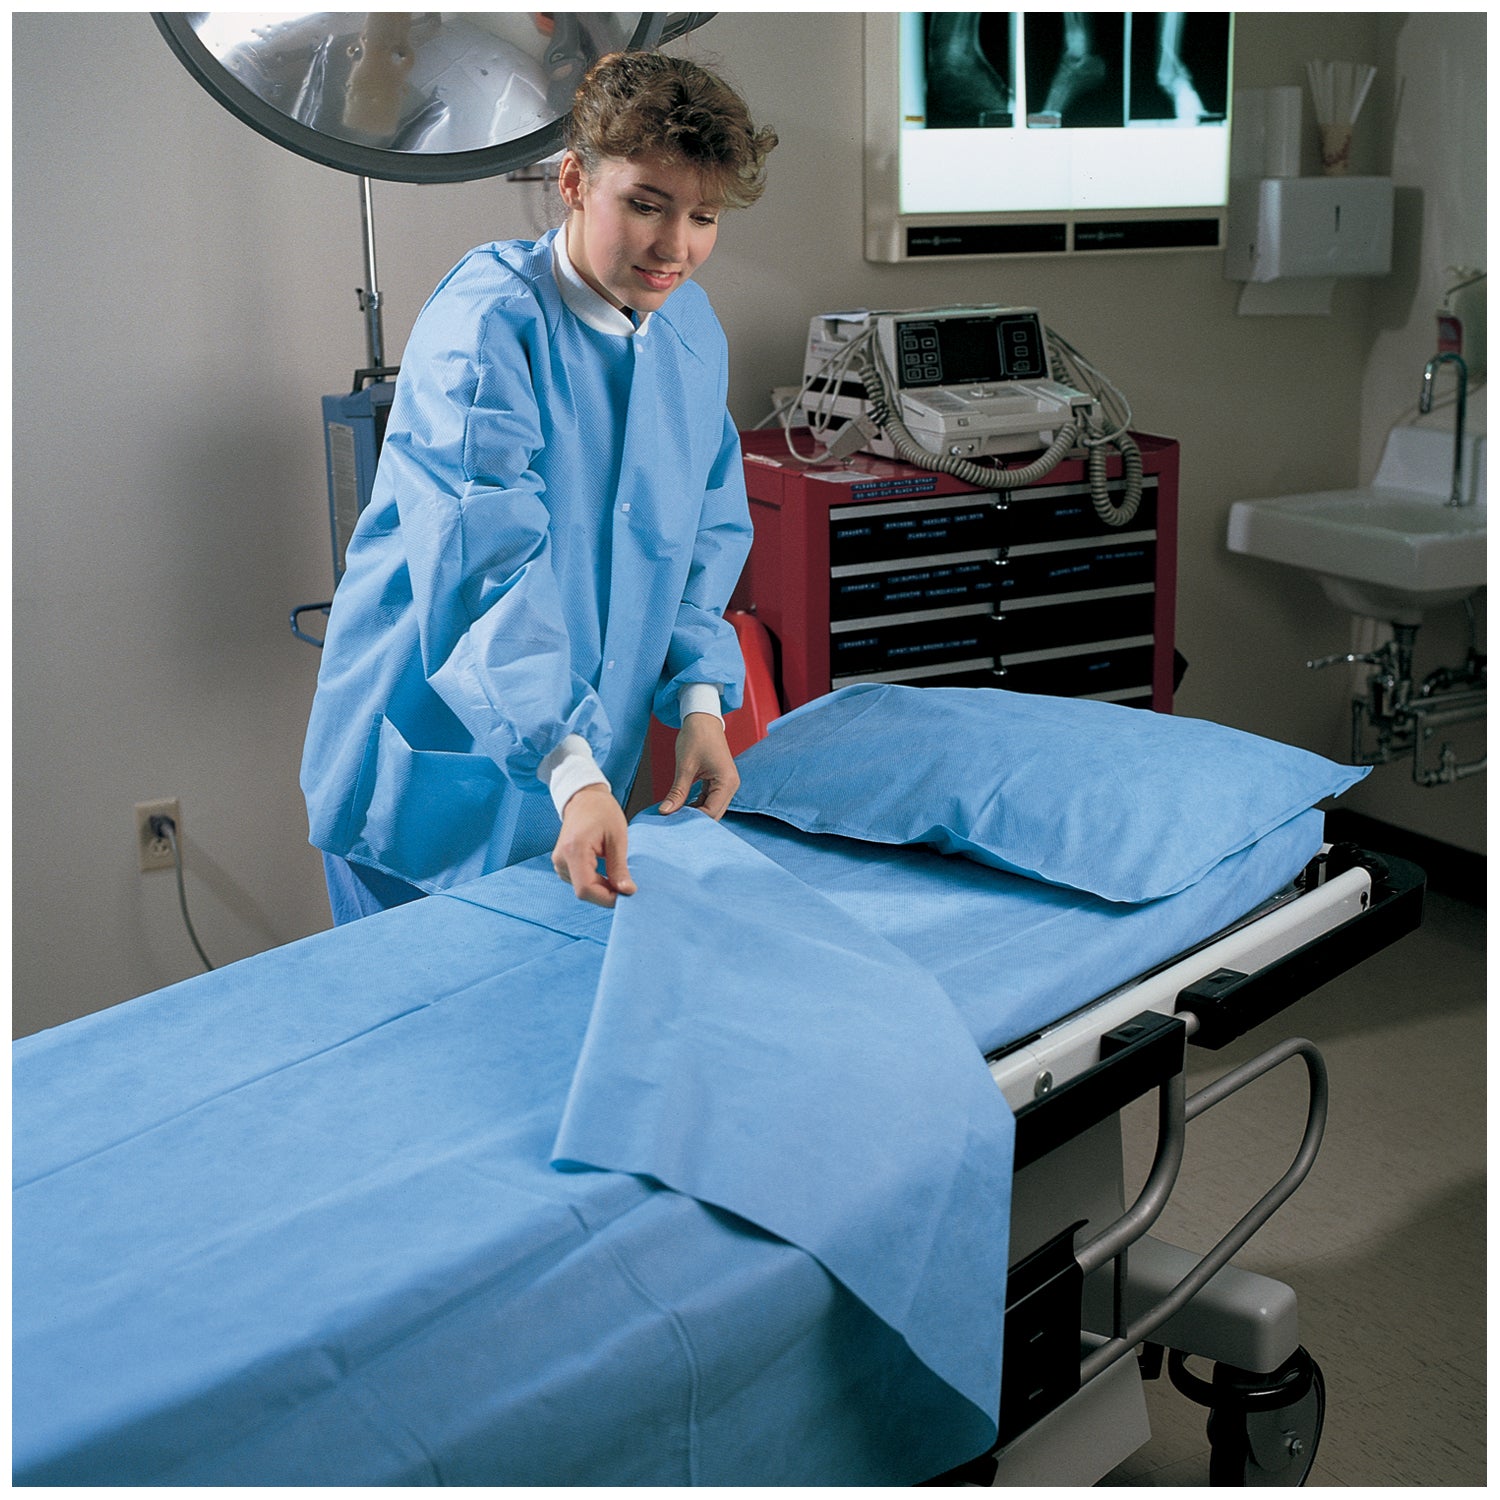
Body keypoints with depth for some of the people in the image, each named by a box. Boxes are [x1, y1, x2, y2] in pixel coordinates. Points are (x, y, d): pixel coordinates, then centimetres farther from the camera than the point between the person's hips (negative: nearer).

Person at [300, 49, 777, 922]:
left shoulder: (692, 327, 2)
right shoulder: (487, 321, -21)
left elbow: (708, 528, 10)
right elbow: (487, 563, -30)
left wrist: (700, 700, -3)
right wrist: (570, 771, -38)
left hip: (584, 761, 6)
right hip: (435, 765, -6)